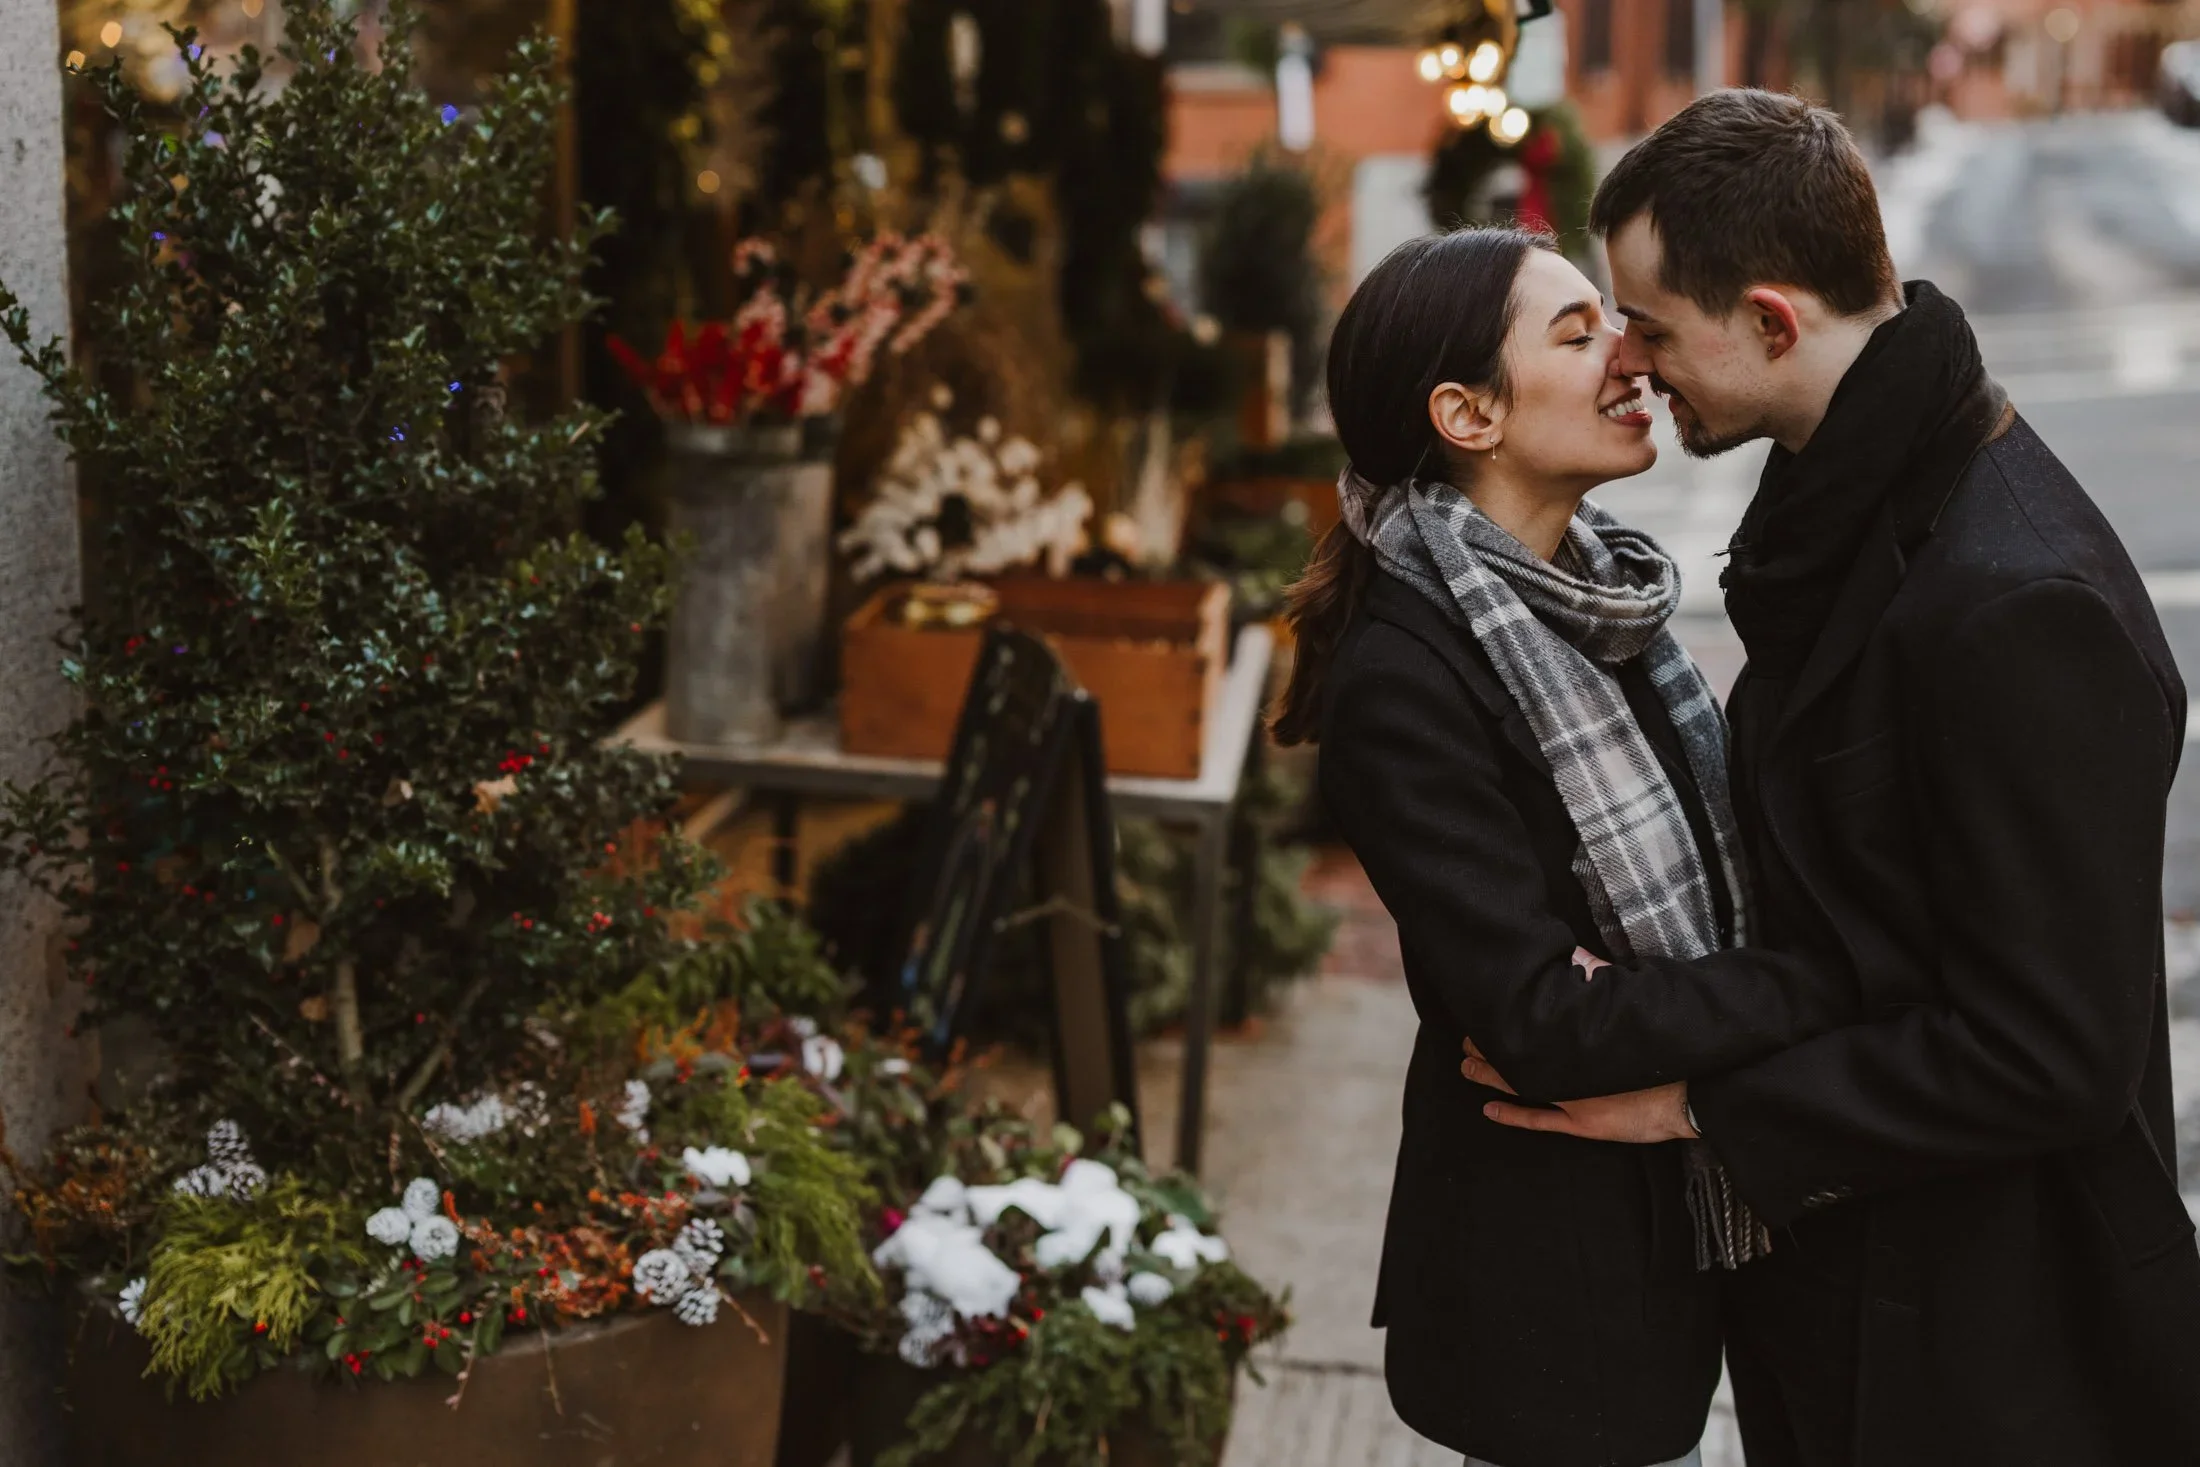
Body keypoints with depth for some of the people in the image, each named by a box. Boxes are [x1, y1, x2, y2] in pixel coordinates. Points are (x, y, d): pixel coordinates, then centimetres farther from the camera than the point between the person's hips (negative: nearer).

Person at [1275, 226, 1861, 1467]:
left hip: (1668, 1213, 8)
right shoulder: (1403, 677, -23)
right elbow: (1543, 1016, -26)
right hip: (1553, 1279, -8)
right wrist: (1849, 990, -21)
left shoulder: (1596, 588, 2)